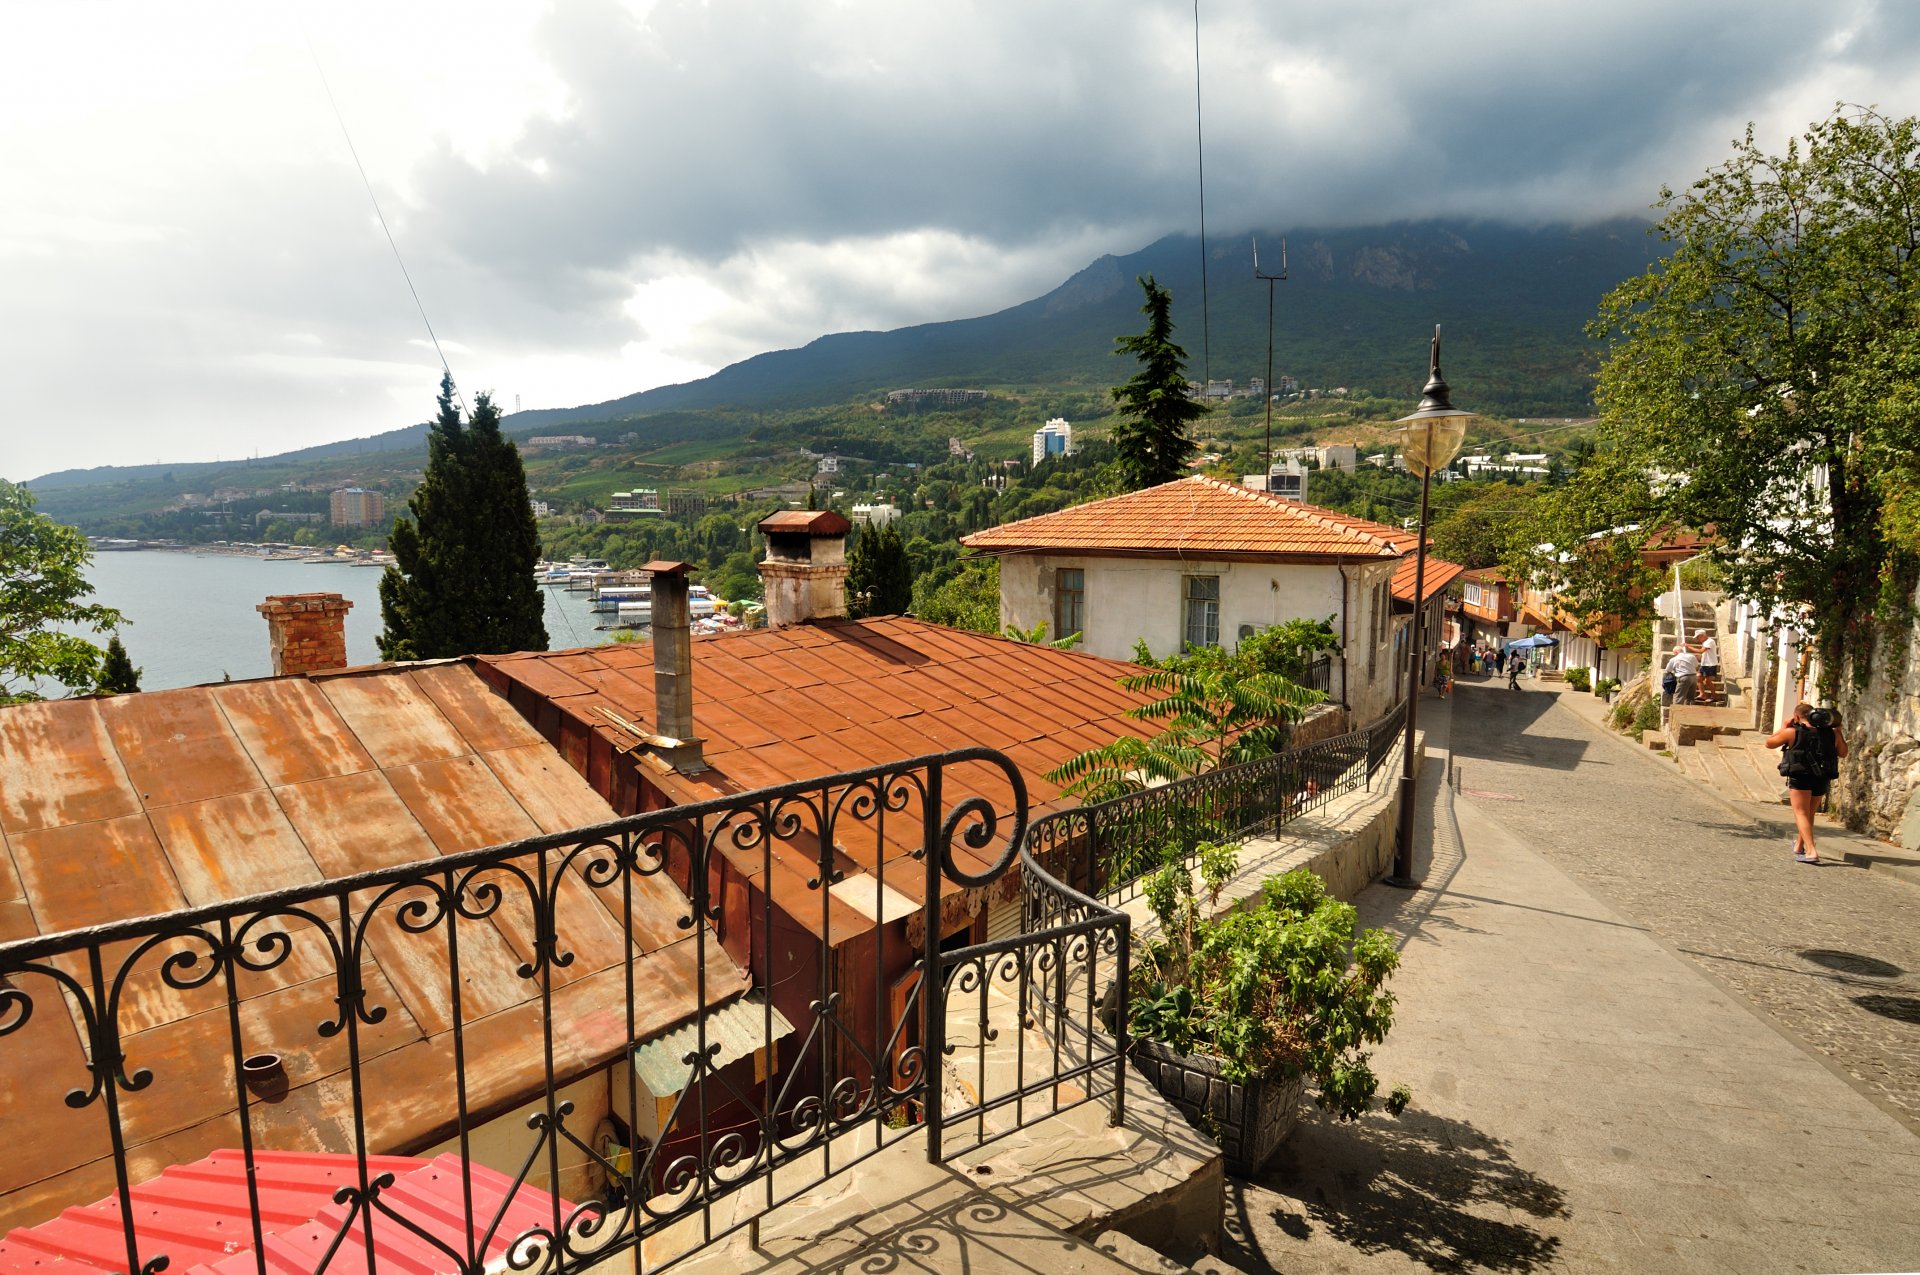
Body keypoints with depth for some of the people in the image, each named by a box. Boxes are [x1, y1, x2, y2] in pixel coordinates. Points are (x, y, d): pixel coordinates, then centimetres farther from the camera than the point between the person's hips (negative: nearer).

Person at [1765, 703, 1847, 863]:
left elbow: (1769, 743, 6)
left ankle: (1811, 851, -19)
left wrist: (1784, 727, 13)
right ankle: (1799, 846, 36)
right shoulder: (1831, 733, 7)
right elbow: (1843, 753, 21)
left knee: (1801, 814, -4)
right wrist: (1839, 732, 25)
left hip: (1800, 778, -5)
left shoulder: (1792, 732, -6)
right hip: (1822, 780, 5)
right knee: (1809, 813, 20)